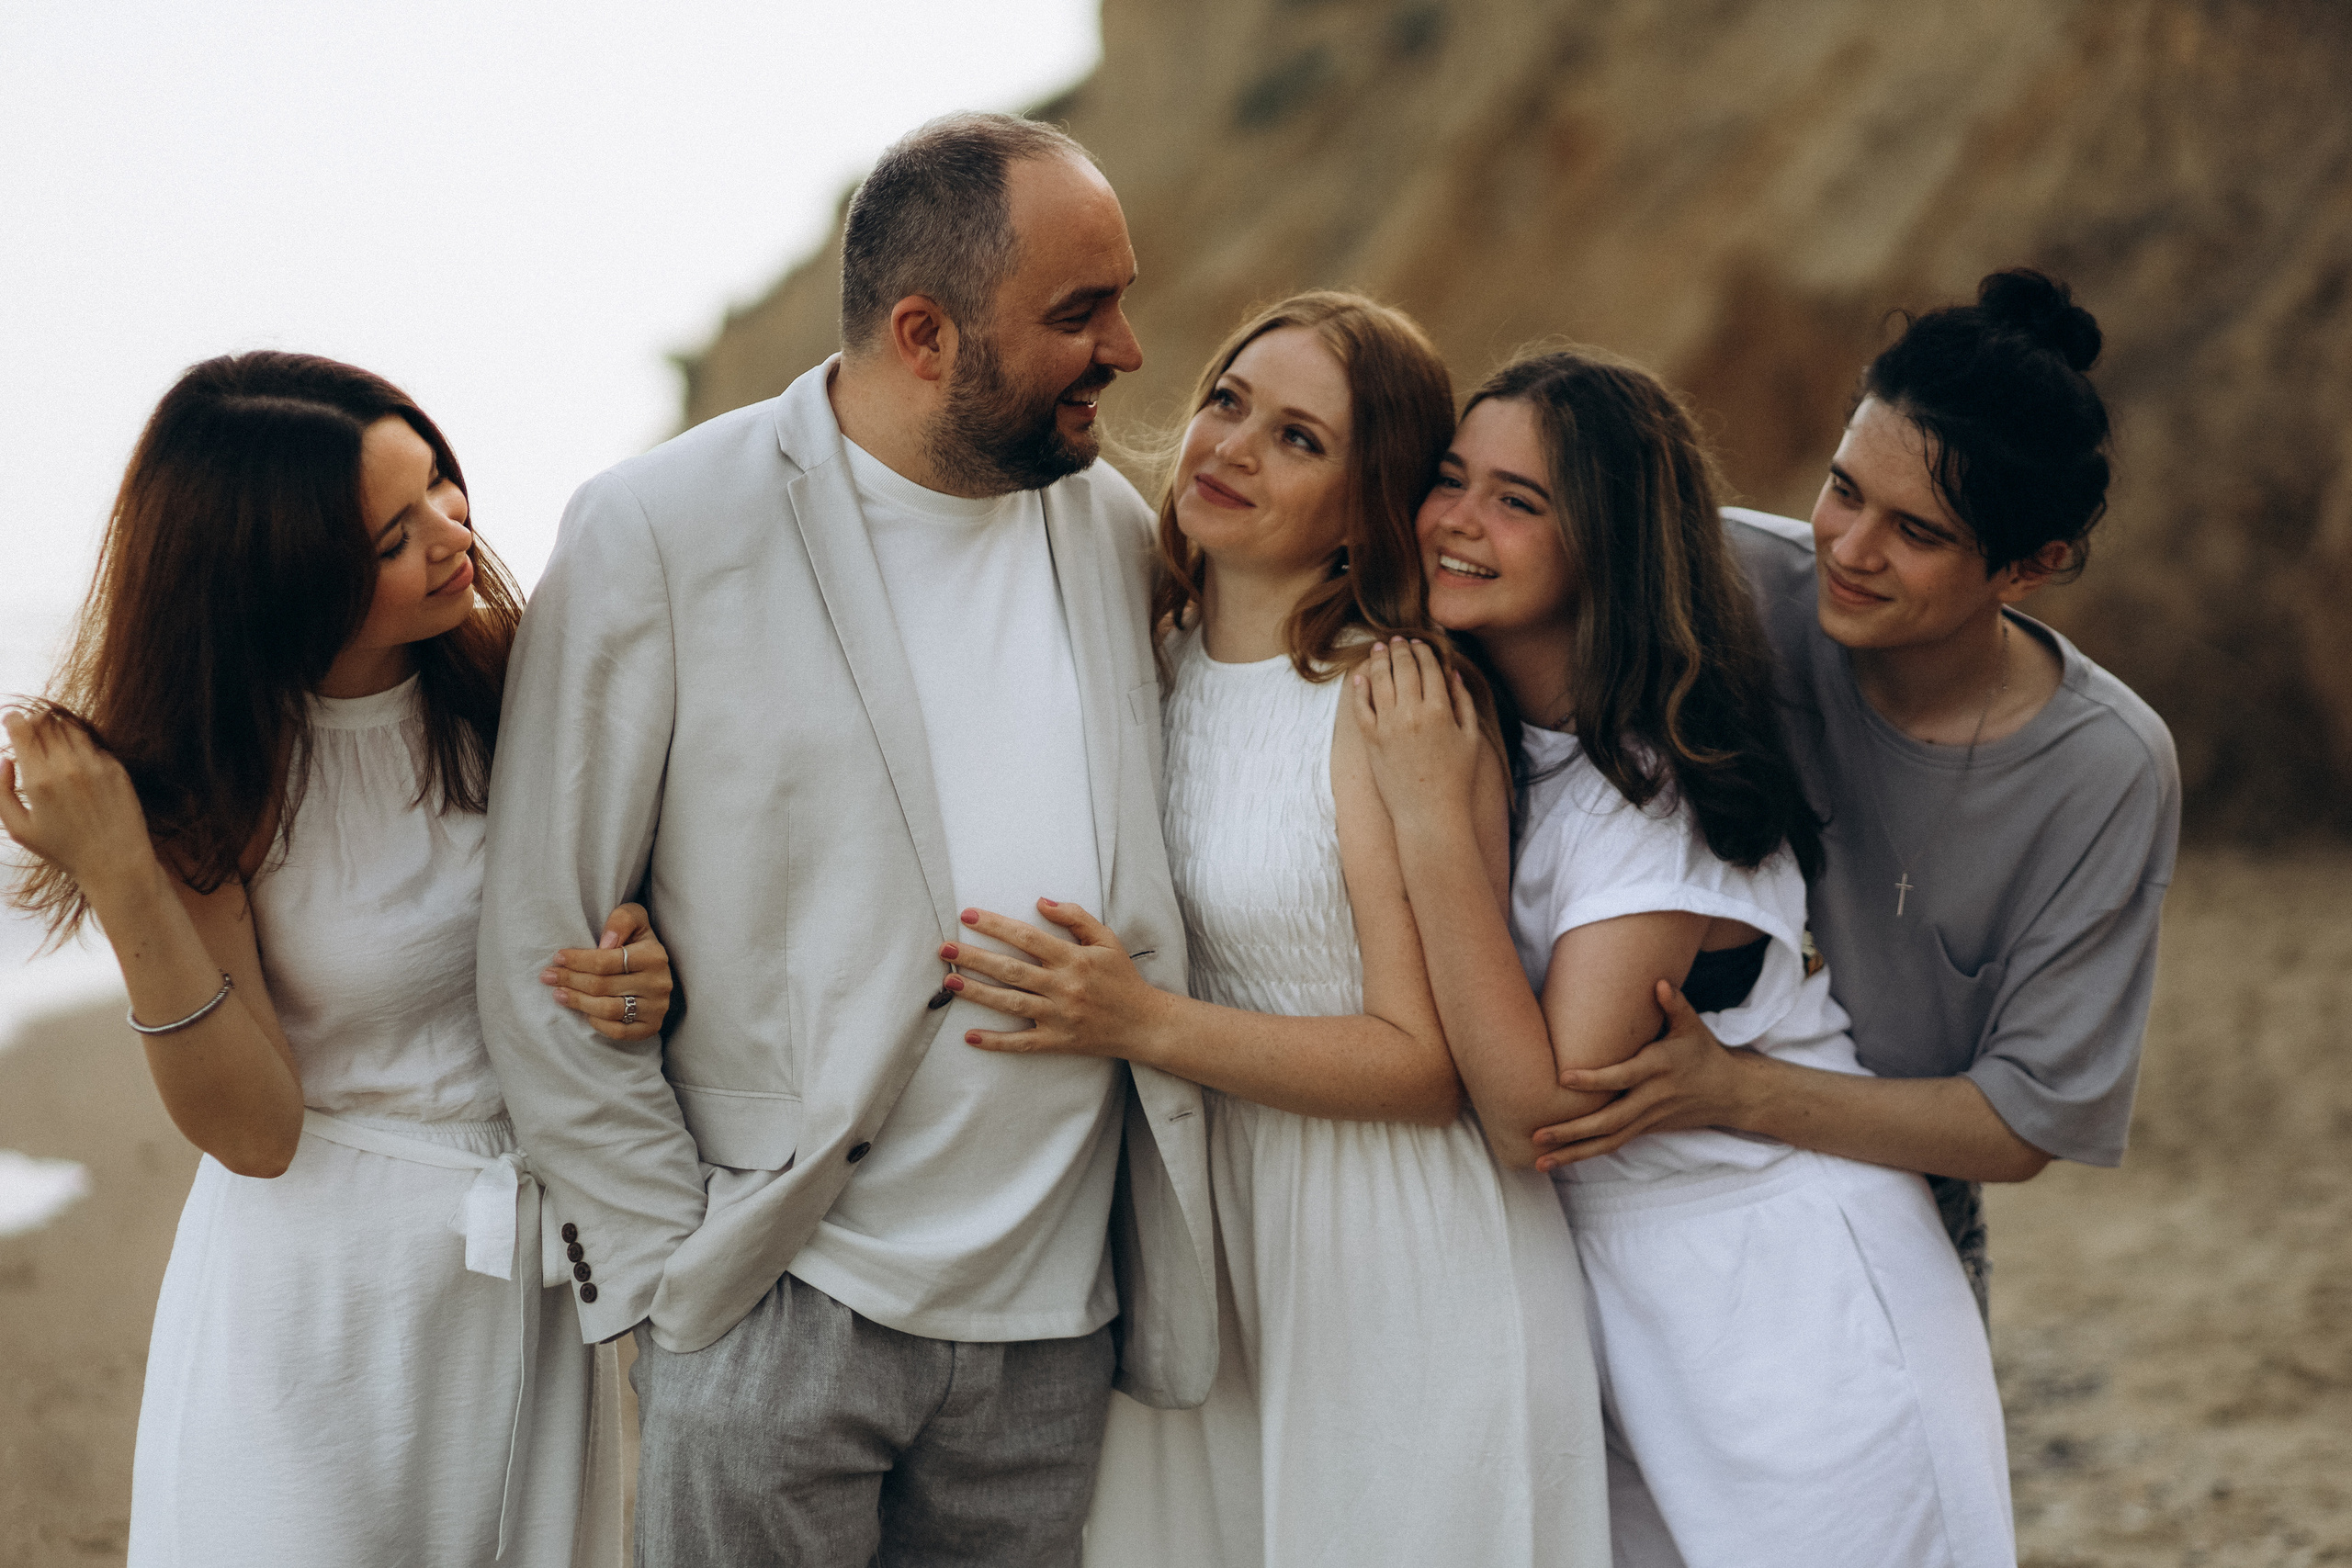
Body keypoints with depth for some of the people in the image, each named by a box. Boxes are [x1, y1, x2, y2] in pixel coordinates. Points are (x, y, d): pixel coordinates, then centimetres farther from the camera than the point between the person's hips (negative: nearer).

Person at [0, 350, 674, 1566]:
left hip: (533, 1273, 4)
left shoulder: (500, 671, -7)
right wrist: (124, 886, -28)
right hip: (322, 1289, -4)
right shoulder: (199, 772, -15)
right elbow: (254, 1129, -18)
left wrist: (645, 980, -15)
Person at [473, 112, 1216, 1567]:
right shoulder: (658, 534, -8)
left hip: (1059, 1320, 4)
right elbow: (541, 967, -6)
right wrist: (676, 1266, -8)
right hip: (780, 1307, -4)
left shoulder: (1114, 526, 7)